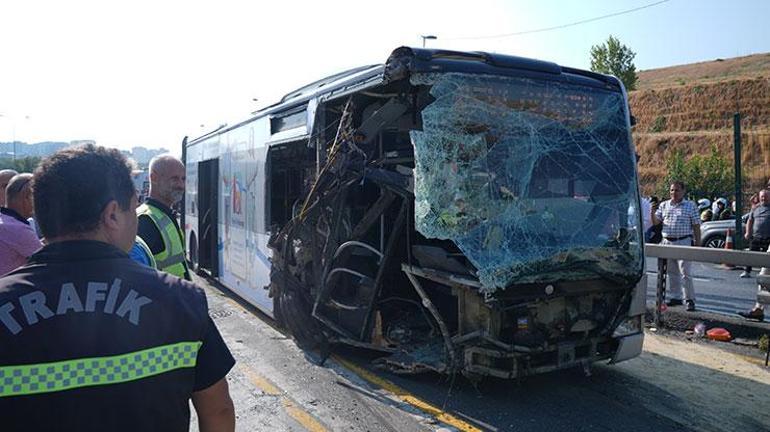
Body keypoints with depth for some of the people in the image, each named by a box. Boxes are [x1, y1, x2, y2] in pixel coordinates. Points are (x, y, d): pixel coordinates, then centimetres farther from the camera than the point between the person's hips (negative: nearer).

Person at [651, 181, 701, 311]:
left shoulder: (690, 206, 2)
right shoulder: (664, 205, 11)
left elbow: (696, 226, 1)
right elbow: (656, 222, 10)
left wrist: (698, 243, -4)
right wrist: (653, 212, -10)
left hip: (684, 242, -4)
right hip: (667, 242, 4)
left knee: (685, 273, -6)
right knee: (672, 272, 11)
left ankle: (690, 299, -1)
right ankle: (675, 297, 20)